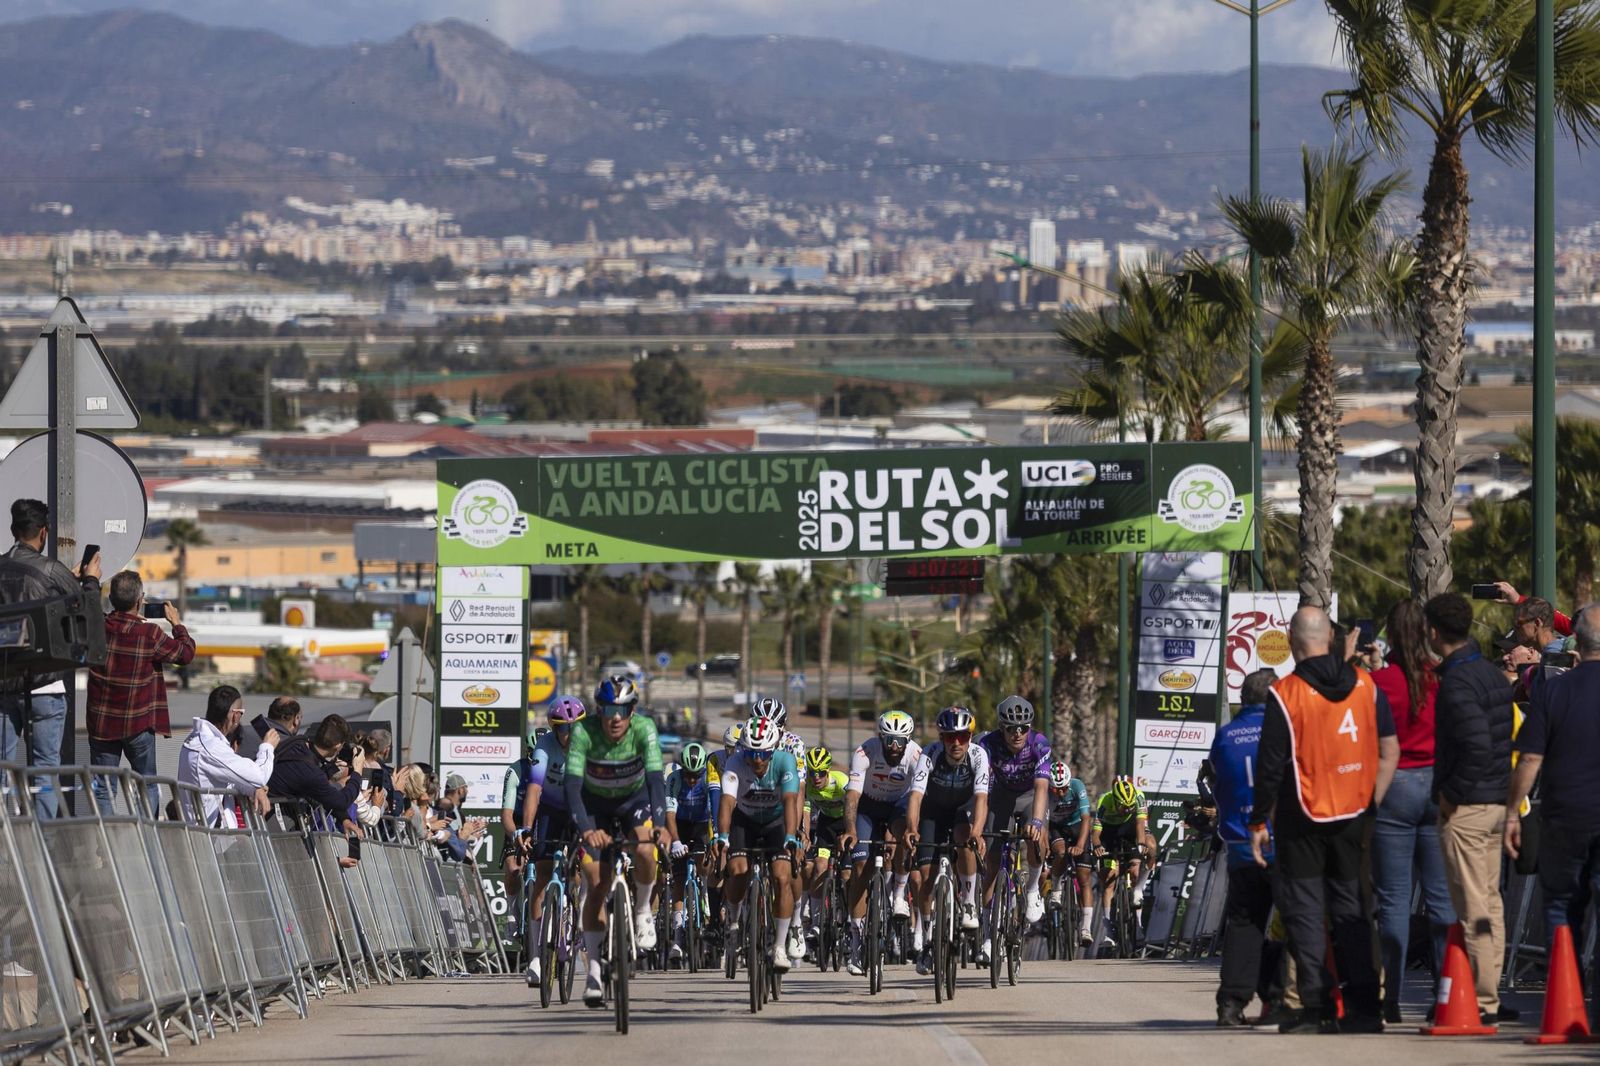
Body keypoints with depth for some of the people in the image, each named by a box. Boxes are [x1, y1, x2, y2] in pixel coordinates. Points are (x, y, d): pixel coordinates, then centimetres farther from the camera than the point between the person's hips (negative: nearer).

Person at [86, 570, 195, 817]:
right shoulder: (149, 634, -14)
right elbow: (186, 653, -1)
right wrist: (177, 624, 15)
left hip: (101, 723, 2)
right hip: (139, 725, -2)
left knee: (101, 789, 6)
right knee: (148, 786, 10)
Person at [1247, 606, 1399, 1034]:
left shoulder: (1286, 694, -12)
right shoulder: (1365, 685, 2)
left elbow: (1270, 766, -10)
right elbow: (1390, 750, 4)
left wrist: (1258, 822, -1)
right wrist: (1371, 804, 12)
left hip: (1302, 821, -4)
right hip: (1353, 816, 4)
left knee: (1304, 910, 1)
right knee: (1352, 909, 10)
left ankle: (1317, 1008, -4)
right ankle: (1364, 1007, 6)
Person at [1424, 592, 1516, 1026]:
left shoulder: (1456, 684, -17)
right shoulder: (1492, 674, 12)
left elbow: (1478, 746, -27)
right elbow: (1505, 738, 16)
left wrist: (1452, 794, -17)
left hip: (1466, 809, -9)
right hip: (1497, 803, 9)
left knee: (1473, 908, -6)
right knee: (1490, 903, 13)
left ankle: (1482, 1001, -5)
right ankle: (1489, 996, 18)